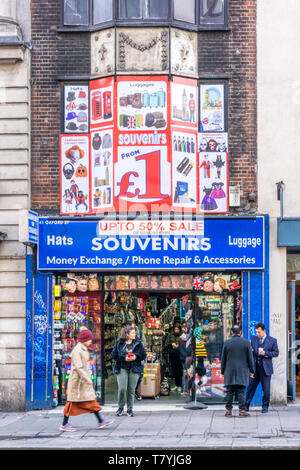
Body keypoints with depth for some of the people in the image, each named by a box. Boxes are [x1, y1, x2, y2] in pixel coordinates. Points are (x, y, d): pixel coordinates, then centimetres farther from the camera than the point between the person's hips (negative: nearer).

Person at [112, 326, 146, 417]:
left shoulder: (138, 343, 8)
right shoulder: (119, 343, 3)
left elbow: (143, 355, 8)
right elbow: (114, 355, 1)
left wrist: (136, 357, -11)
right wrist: (124, 358, -13)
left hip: (134, 369, 1)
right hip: (122, 368, -1)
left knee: (131, 389, 1)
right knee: (122, 388, -12)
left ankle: (130, 409, 13)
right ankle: (121, 408, 7)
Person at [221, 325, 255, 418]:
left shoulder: (227, 343, 0)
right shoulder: (246, 343, -2)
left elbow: (223, 359, 5)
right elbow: (250, 358, 2)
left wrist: (223, 371, 14)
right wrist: (251, 370, 12)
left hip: (229, 372, 1)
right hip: (242, 372, 0)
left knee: (229, 392, 4)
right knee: (241, 392, 0)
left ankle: (228, 410, 5)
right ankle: (242, 410, -3)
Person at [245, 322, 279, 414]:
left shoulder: (272, 340, 1)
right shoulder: (254, 339, 11)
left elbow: (276, 353, -1)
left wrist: (265, 353, -14)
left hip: (266, 368, -3)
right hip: (255, 367, 3)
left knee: (266, 388, 2)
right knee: (251, 387, 4)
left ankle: (265, 406, 14)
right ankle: (246, 405, 10)